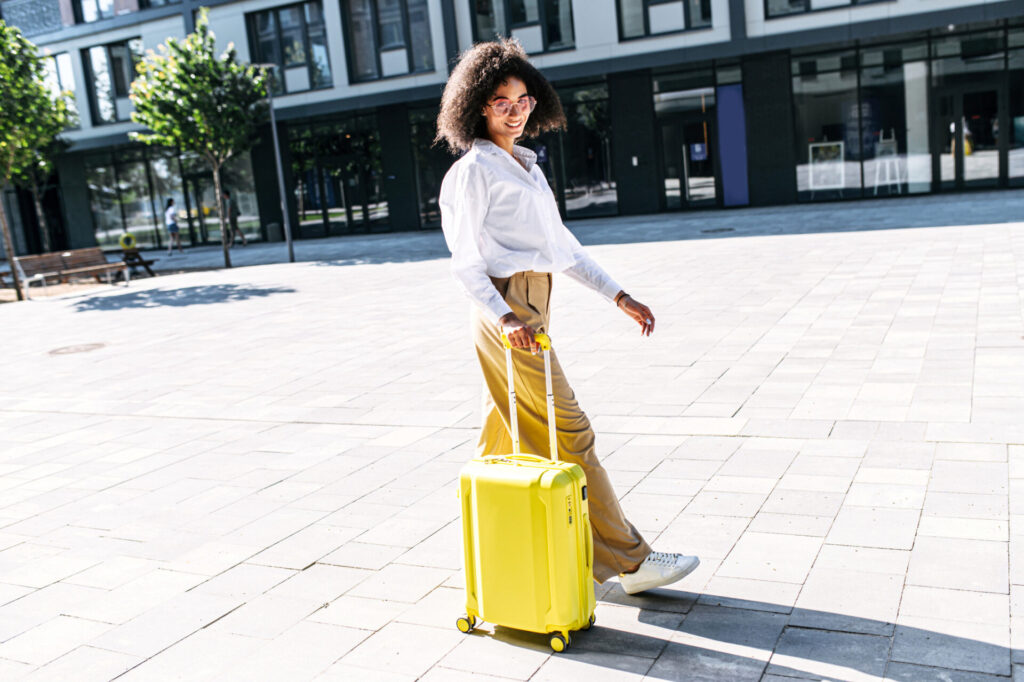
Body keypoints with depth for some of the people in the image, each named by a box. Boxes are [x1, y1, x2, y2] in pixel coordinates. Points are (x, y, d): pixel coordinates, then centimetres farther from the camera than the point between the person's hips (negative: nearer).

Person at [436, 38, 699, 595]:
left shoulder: (525, 165, 18)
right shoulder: (474, 170, -7)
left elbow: (561, 245, 19)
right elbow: (464, 261, -12)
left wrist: (618, 296, 13)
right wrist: (503, 318, -27)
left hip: (532, 308, 9)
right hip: (506, 308, -9)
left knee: (505, 435, 14)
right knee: (570, 435, -6)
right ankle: (626, 561, 2)